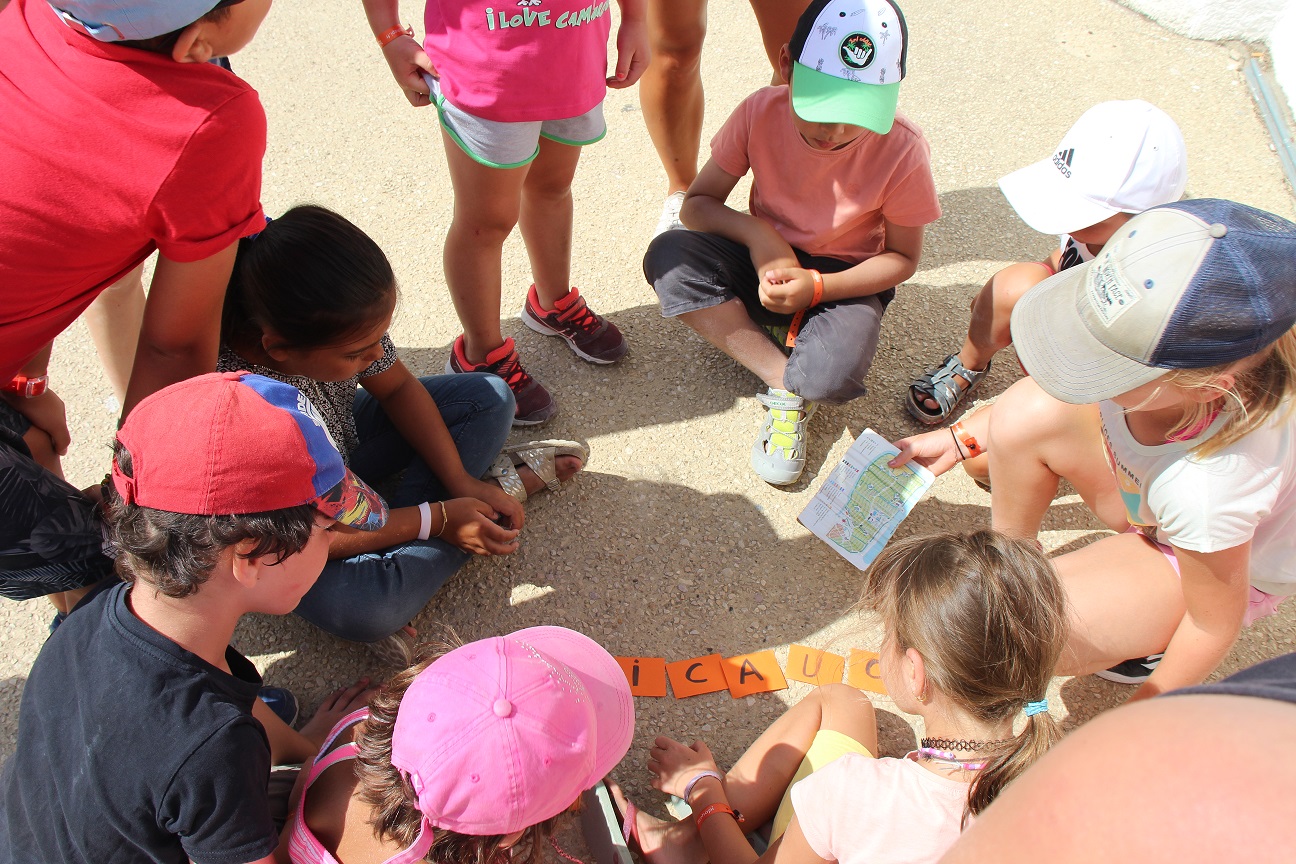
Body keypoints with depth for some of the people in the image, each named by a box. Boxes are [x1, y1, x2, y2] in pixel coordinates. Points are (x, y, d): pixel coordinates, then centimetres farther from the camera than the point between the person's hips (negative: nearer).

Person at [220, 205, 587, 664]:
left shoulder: (342, 325, -27)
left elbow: (397, 387, -6)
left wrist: (460, 480, -14)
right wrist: (436, 518, -28)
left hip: (342, 441, 6)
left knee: (489, 397, 1)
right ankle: (498, 484, -13)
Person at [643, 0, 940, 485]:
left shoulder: (901, 150, -20)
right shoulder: (760, 114, -16)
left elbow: (903, 257, -10)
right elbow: (698, 202, -7)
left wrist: (816, 287, -25)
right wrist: (757, 233, -28)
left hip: (845, 278, -3)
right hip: (764, 263, 3)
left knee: (832, 378, -36)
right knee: (668, 256, -27)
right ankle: (785, 386, -21)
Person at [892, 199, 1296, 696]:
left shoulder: (1205, 490, -44)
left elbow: (1215, 625, -23)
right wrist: (959, 440, -2)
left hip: (1225, 570, -5)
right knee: (1025, 415, -20)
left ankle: (1148, 638, 9)